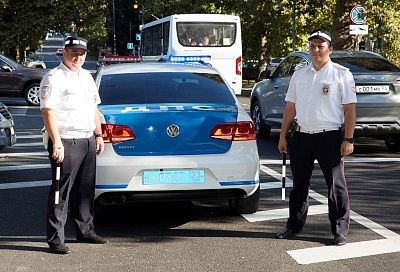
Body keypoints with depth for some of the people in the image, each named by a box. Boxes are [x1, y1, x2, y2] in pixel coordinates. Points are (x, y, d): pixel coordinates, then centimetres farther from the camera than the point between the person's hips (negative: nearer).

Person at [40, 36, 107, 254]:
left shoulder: (86, 76, 17)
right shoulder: (54, 78, -8)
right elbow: (48, 111, -15)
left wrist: (98, 135, 18)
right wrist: (56, 143, -22)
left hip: (88, 141, 8)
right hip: (66, 142, -8)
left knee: (86, 190, 15)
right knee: (61, 191, -6)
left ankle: (85, 231, 27)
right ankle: (55, 239, -2)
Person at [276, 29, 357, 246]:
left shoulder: (341, 74, -2)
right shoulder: (299, 75, 12)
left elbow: (350, 108, -5)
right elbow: (290, 107, 15)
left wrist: (348, 139, -11)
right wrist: (283, 136, 11)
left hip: (330, 137, -5)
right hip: (301, 136, 5)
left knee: (336, 185, 1)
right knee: (299, 184, 13)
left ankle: (340, 231, 9)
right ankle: (294, 226, 25)